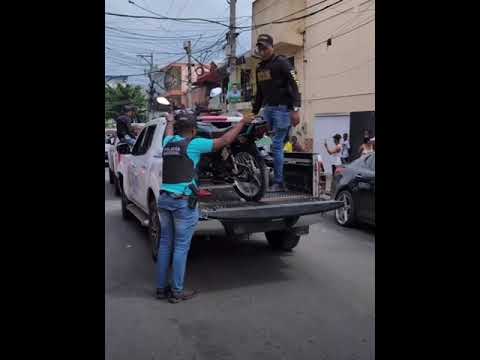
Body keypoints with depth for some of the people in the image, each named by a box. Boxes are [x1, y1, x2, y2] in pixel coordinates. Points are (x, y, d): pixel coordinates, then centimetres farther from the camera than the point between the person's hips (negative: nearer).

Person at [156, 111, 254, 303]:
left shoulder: (168, 142, 11)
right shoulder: (194, 144, -6)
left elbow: (169, 133, 36)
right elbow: (224, 140, -1)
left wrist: (170, 121, 56)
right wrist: (242, 122, 11)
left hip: (164, 199, 7)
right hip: (183, 202, -7)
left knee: (165, 244, 14)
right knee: (181, 246, 2)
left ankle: (161, 288, 22)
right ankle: (177, 291, 11)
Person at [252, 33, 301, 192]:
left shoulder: (281, 62, -3)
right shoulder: (259, 67, 19)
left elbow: (293, 86, -11)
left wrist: (295, 109, -21)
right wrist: (253, 112, 23)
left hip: (282, 108, -7)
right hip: (267, 109, 7)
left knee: (276, 145, -10)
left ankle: (278, 183, -3)